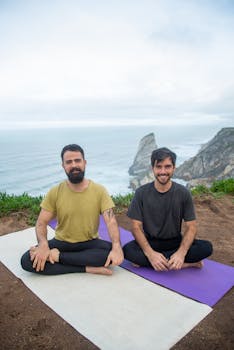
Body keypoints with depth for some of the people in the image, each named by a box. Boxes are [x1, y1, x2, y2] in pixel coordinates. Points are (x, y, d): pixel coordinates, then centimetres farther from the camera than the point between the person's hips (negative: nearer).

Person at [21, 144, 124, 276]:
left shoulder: (99, 191, -9)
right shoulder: (55, 192, -6)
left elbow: (111, 221, -17)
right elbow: (42, 222, -5)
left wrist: (117, 247, -36)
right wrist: (43, 244, -27)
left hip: (90, 243, -1)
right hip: (62, 243, 1)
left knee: (113, 253, -31)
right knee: (27, 260, -22)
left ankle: (58, 256, -20)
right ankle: (87, 268, -20)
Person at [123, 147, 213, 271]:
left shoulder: (183, 193, -7)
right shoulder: (141, 193, -9)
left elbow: (191, 227, -8)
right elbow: (136, 226, -11)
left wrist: (181, 253, -26)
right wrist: (150, 254, -27)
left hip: (175, 242, 1)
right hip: (150, 243, -1)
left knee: (206, 247, -25)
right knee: (127, 250, -31)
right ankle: (185, 264, -22)